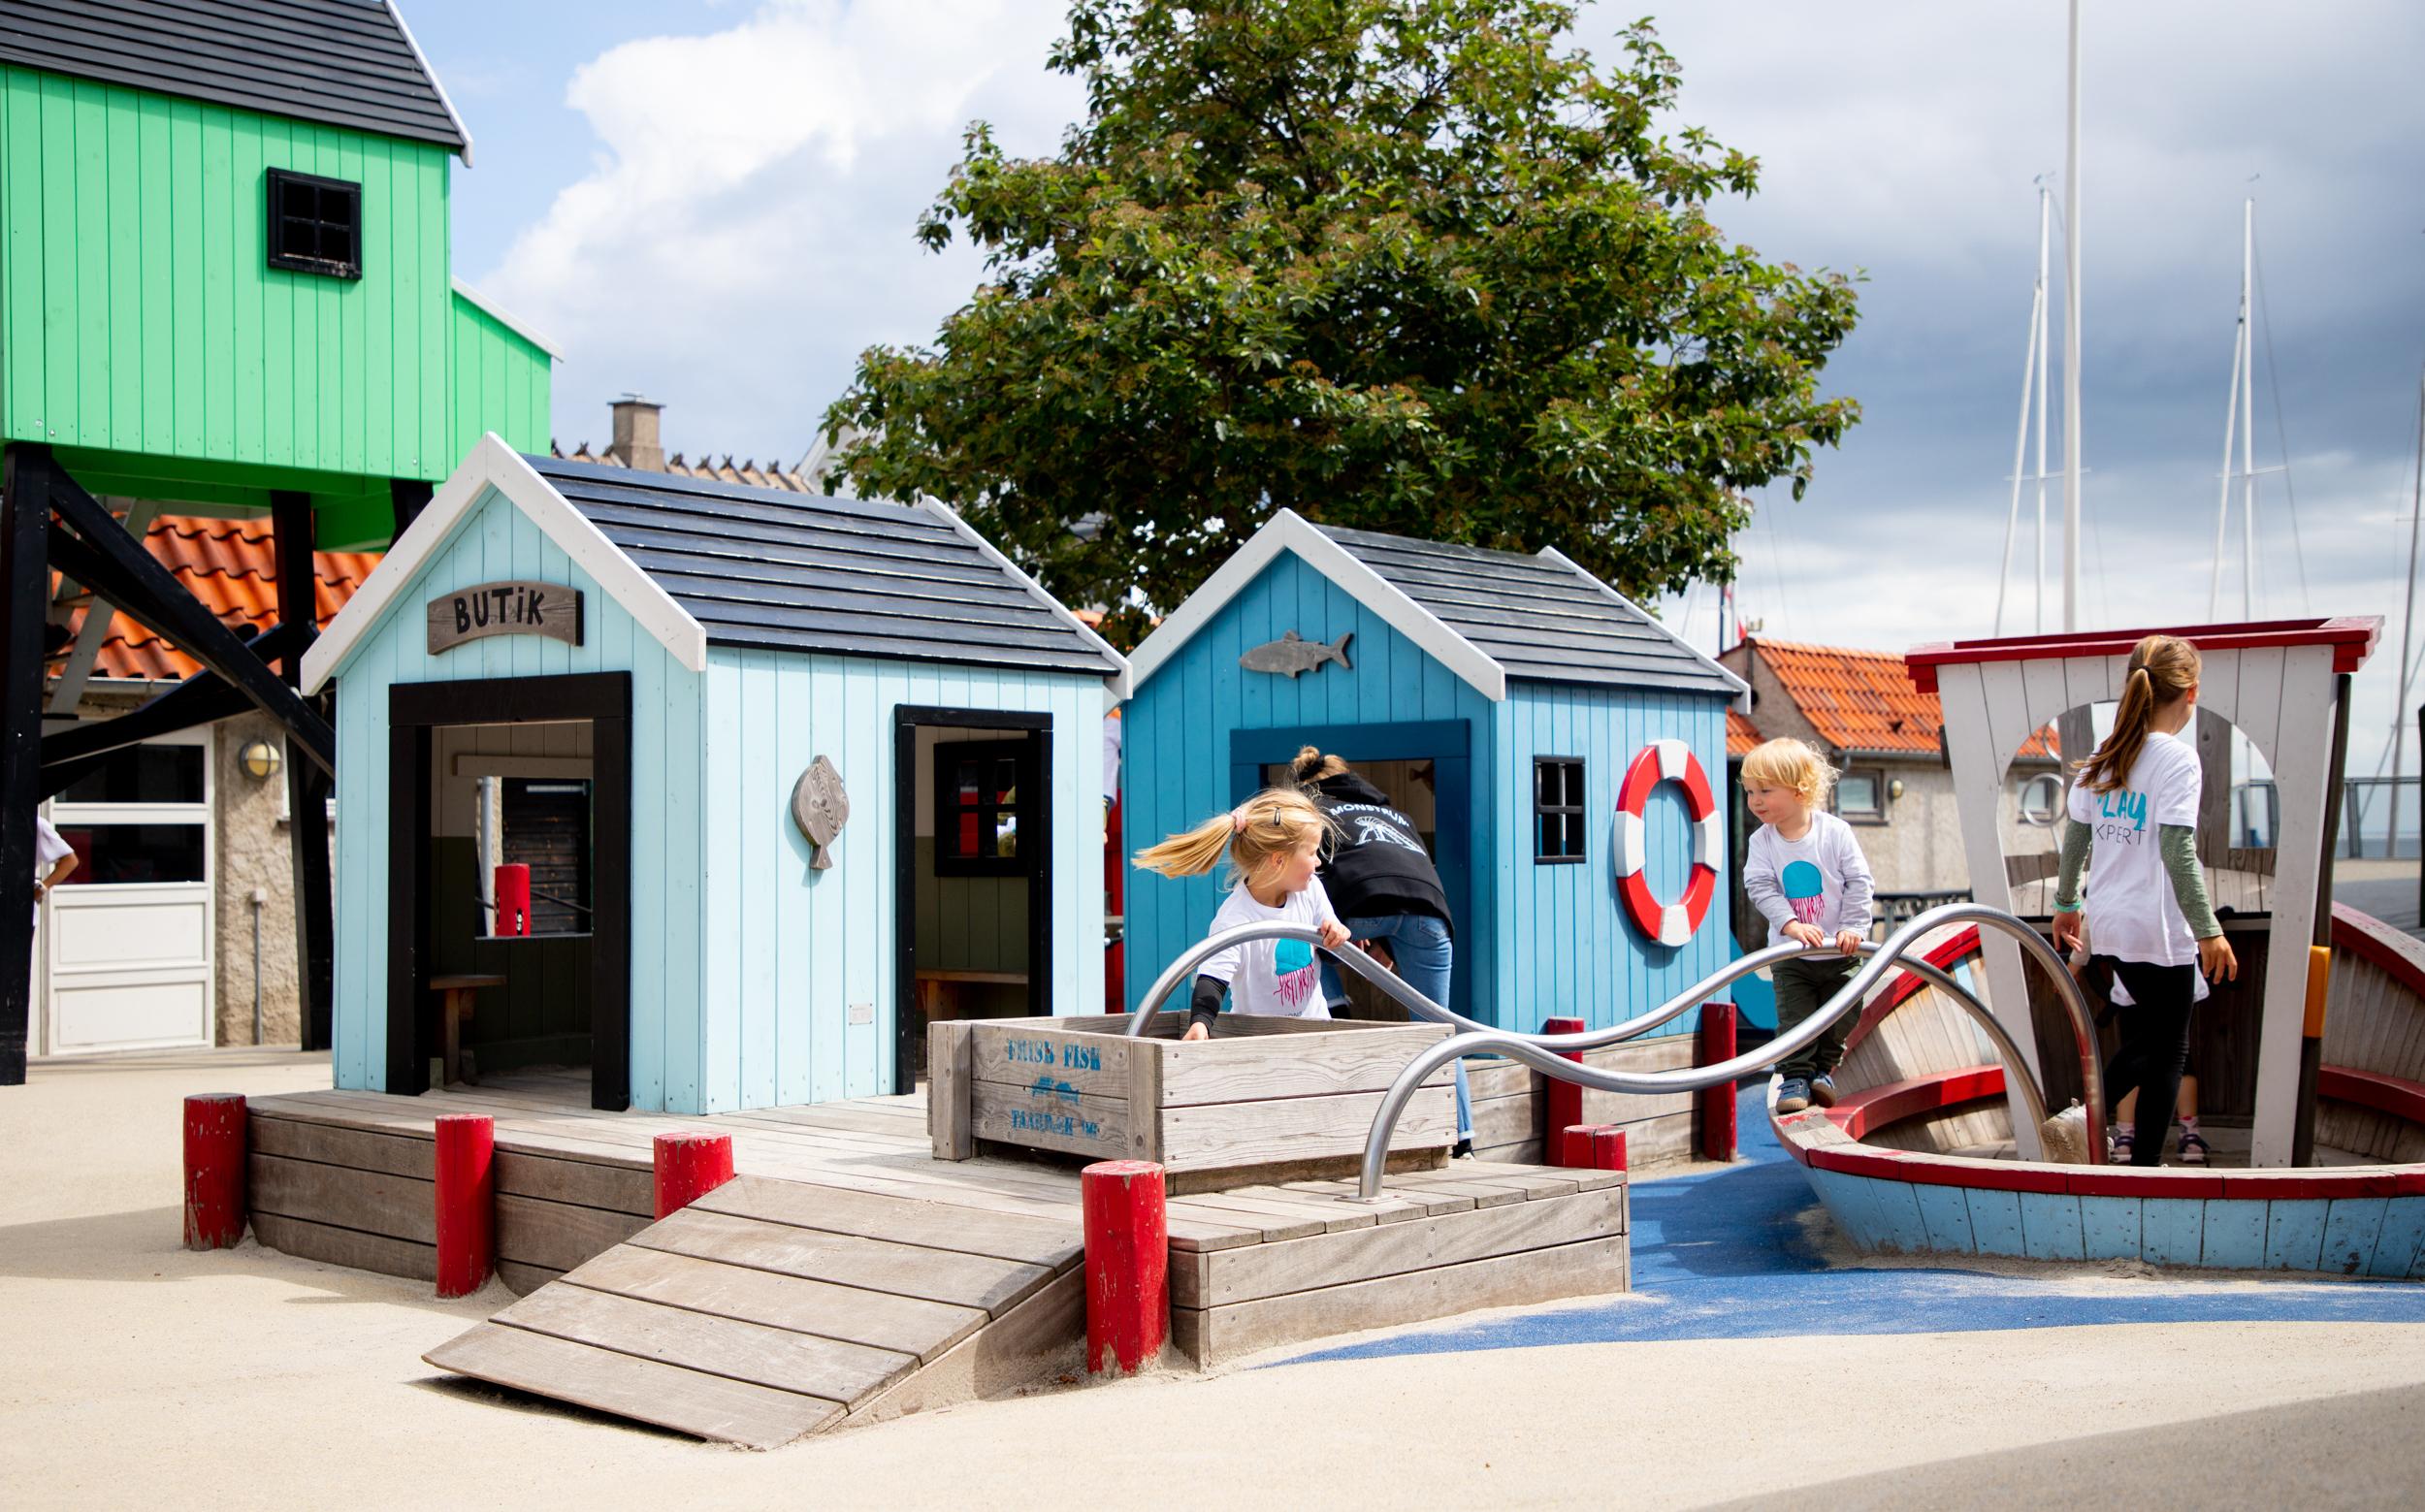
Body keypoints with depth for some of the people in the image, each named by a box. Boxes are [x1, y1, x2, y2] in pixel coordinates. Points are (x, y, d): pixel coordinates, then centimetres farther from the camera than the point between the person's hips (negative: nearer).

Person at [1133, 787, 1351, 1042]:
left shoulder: (1310, 889, -4)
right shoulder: (1235, 919, -25)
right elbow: (1213, 978, -34)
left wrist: (1335, 935, -14)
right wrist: (1200, 1021, -53)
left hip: (1315, 1023, 5)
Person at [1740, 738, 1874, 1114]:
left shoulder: (1836, 832, -11)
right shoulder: (1762, 841, -7)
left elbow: (1859, 882, -9)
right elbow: (1759, 887, -14)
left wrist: (1853, 927, -17)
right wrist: (1790, 924, -28)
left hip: (1838, 952, 0)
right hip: (1790, 956, 0)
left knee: (1841, 1014, 9)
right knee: (1794, 1017, -4)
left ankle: (1823, 1069, 27)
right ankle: (1795, 1077, 5)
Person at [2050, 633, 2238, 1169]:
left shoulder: (2103, 756, 5)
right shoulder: (2177, 757, -14)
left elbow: (2075, 837, 9)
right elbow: (2178, 852, -20)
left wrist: (2066, 903, 21)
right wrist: (2208, 929, -18)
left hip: (2110, 923, 7)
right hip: (2159, 929, -7)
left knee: (2143, 1035, 20)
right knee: (2167, 1050, 5)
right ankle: (2146, 1163, 6)